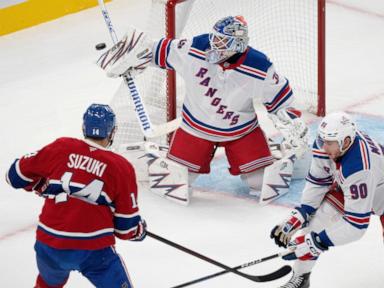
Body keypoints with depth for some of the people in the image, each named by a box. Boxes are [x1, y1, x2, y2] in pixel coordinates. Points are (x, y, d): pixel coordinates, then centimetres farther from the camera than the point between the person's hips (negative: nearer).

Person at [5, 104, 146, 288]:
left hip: (49, 246, 4)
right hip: (94, 251, -3)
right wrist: (139, 230, 23)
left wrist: (43, 186, 28)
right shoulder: (121, 168, -2)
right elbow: (127, 225, 2)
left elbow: (17, 175, 11)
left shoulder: (60, 148, 2)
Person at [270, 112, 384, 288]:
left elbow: (356, 223, -41)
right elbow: (317, 181, -6)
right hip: (347, 187, 7)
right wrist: (298, 216, -12)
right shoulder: (328, 141, -24)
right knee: (317, 215, -6)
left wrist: (316, 242, -39)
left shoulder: (359, 168, -45)